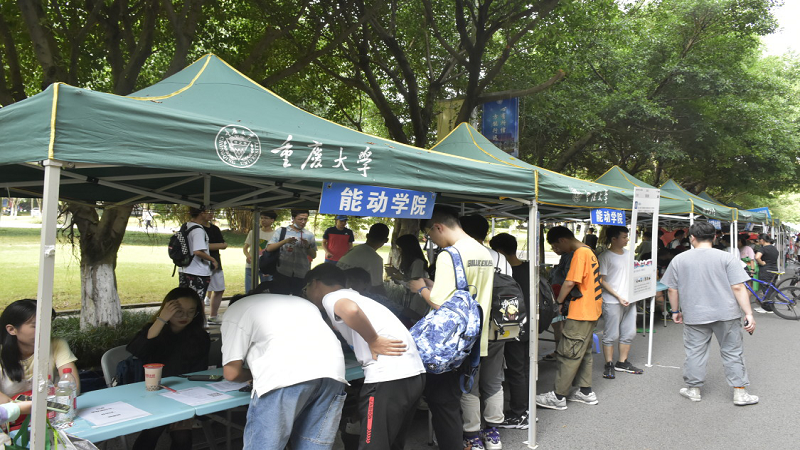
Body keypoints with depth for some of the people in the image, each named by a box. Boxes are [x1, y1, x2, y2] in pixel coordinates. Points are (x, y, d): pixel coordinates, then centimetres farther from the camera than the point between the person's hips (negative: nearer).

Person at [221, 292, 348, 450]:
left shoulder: (234, 311, 22)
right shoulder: (300, 302, 39)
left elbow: (231, 372, 15)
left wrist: (254, 374, 34)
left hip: (286, 374, -6)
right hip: (333, 371, 6)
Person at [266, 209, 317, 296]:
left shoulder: (309, 235, 10)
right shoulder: (281, 231, 6)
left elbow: (313, 256, 11)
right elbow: (269, 248, -1)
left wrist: (307, 246, -9)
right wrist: (285, 241, -15)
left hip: (302, 276, 2)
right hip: (282, 275, -1)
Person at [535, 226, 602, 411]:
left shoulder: (580, 253, -17)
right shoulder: (588, 252, 14)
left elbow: (570, 283, -22)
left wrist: (558, 302, -9)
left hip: (580, 313, -10)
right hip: (591, 311, 10)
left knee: (567, 354, -4)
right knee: (583, 352, 17)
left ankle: (558, 397, 2)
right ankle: (585, 392, 25)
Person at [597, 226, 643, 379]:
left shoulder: (628, 254, 12)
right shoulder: (605, 256, -10)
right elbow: (602, 281, -12)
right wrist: (618, 297, -17)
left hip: (629, 300, 7)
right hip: (612, 302, -7)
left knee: (629, 333, 13)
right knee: (611, 335, -1)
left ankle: (622, 362, 26)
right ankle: (609, 365, 10)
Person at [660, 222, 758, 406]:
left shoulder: (679, 260, 0)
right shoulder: (727, 258, -5)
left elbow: (672, 289, 4)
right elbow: (738, 288, -10)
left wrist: (675, 311, 16)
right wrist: (749, 314, -7)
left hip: (694, 316, 1)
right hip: (726, 314, 0)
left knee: (695, 352, 10)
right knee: (732, 352, 10)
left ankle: (693, 390, 19)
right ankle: (740, 392, 14)